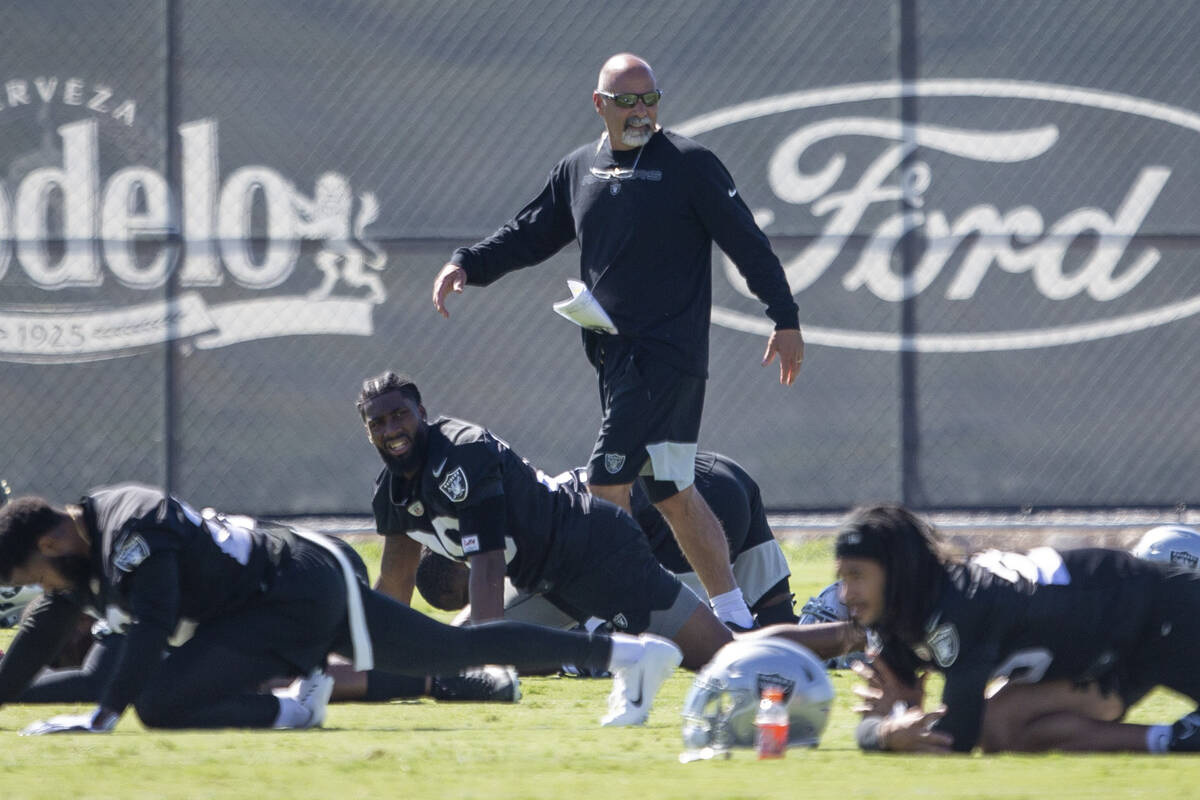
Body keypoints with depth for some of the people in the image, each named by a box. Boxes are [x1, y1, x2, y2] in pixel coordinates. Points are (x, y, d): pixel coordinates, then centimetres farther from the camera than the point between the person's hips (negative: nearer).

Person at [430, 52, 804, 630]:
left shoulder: (689, 165, -4)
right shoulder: (578, 171, 14)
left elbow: (747, 244, -4)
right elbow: (529, 235, 22)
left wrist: (786, 321, -7)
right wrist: (466, 265, 6)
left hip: (668, 354, -7)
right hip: (616, 355, 7)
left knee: (607, 482, -15)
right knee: (670, 492, 10)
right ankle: (734, 619, 17)